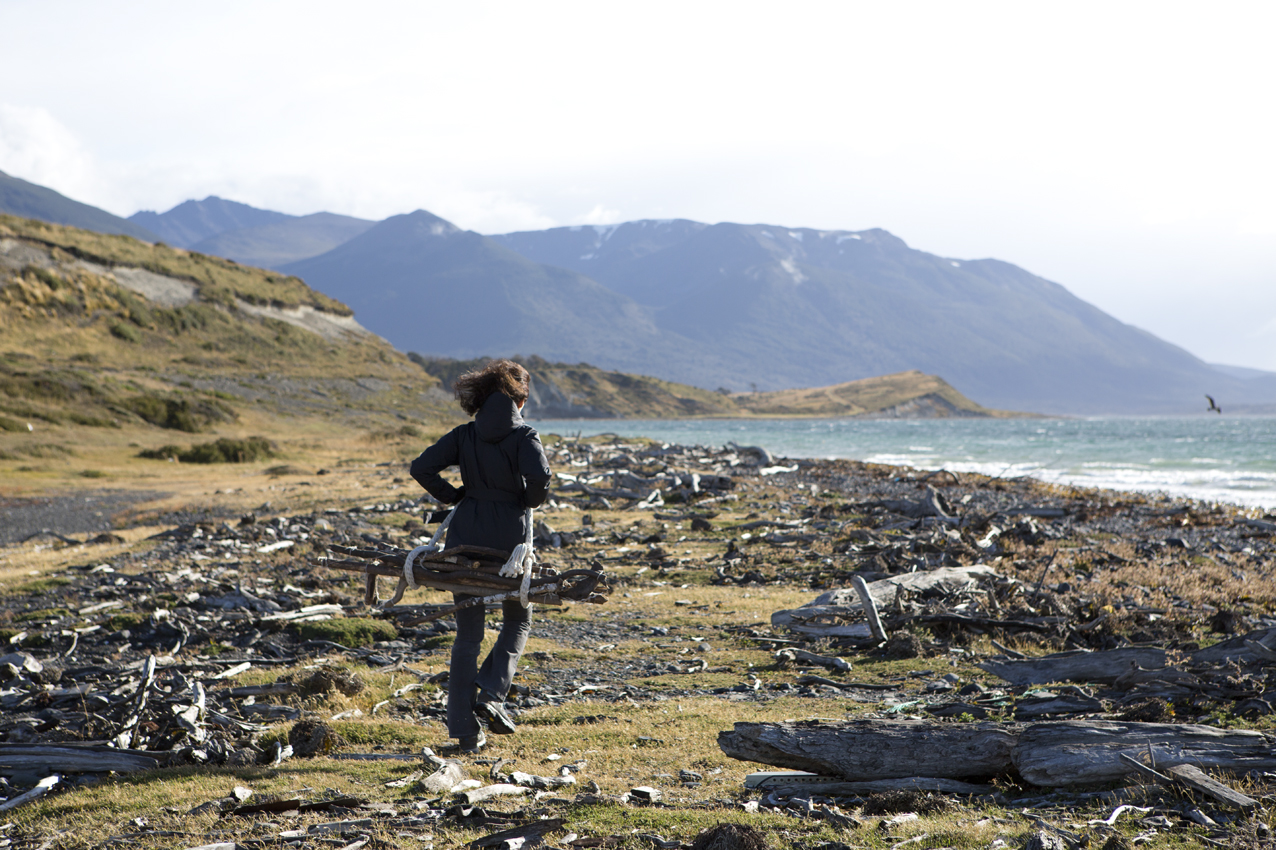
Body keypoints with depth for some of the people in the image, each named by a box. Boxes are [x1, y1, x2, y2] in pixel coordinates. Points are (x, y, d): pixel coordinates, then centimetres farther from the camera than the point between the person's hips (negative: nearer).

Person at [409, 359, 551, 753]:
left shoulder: (464, 435, 4)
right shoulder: (523, 435, -6)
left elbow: (422, 467, -5)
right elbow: (538, 475, -24)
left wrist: (453, 496, 7)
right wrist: (530, 502, -4)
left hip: (465, 537, 3)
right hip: (508, 538, -3)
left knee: (467, 635, 9)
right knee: (518, 620, 21)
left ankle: (464, 730, 6)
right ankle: (490, 694, 1)